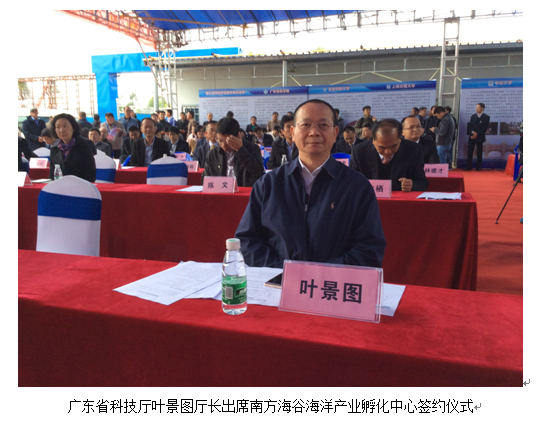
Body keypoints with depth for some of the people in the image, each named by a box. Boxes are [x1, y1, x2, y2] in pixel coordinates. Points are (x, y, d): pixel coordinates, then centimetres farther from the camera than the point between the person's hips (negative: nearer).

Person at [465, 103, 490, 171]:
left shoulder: (486, 117, -3)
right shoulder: (473, 116, 10)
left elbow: (485, 128, -8)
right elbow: (470, 126, 8)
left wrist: (477, 134, -15)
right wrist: (473, 132, -11)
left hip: (480, 137, -3)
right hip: (472, 136, 4)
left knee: (479, 153, 2)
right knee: (469, 152, 0)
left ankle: (478, 167, 9)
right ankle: (469, 166, 5)